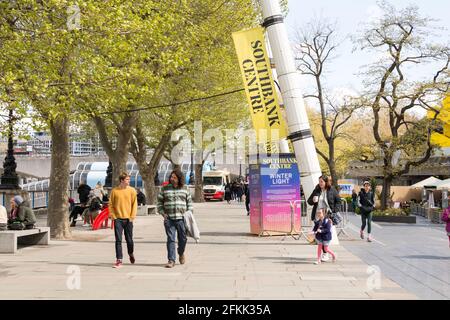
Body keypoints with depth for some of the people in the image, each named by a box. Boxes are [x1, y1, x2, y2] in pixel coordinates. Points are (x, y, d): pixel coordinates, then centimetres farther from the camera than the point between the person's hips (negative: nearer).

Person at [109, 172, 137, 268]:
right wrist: (113, 216, -4)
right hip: (118, 219, 0)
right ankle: (119, 260, -1)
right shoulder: (114, 191, 0)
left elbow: (134, 204, 1)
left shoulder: (132, 190, 0)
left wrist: (132, 216, -6)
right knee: (118, 240, -3)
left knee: (129, 240, 8)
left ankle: (131, 254, 36)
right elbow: (111, 205, 4)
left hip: (128, 219, 0)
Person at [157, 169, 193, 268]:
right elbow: (159, 202, 12)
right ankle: (171, 260, -2)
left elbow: (189, 202, 16)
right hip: (169, 219, -1)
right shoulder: (165, 189, 6)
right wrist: (163, 213, -1)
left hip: (181, 218, 1)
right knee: (170, 239, -5)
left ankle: (181, 253, 37)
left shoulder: (185, 189, 8)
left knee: (183, 238, 9)